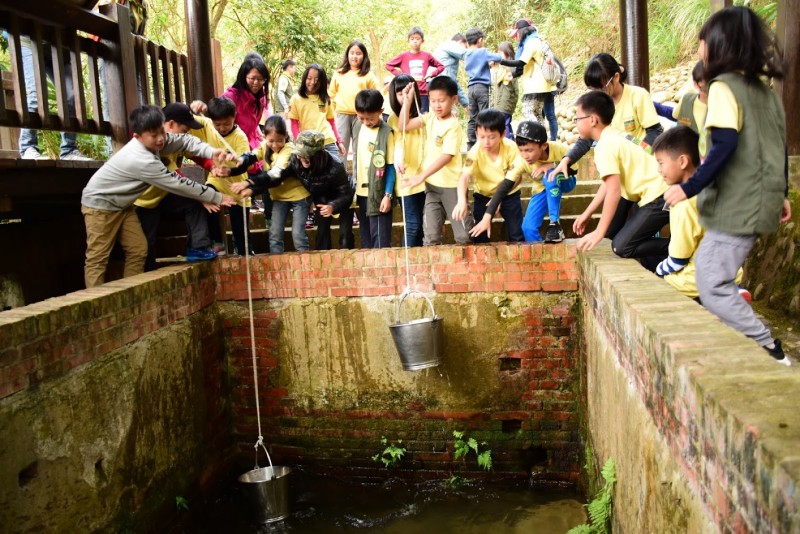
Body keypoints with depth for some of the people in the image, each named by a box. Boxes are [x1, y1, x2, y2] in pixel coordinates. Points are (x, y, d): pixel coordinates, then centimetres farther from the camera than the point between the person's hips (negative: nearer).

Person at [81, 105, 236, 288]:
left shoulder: (153, 140, -9)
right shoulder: (143, 161, -33)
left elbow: (184, 140, -9)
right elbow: (177, 184, -30)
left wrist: (212, 152, -31)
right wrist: (217, 198, -26)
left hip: (122, 204, 9)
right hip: (100, 204, -9)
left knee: (138, 250, 6)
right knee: (98, 257, -8)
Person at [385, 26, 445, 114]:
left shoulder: (427, 56, 5)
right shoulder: (403, 56, 2)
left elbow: (441, 66, 13)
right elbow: (388, 65, 8)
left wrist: (430, 74, -1)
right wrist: (400, 74, -1)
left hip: (423, 93, 1)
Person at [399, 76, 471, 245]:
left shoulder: (453, 126, -17)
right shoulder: (430, 117, 4)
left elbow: (447, 157, -24)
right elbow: (404, 126, 1)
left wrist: (421, 176, -29)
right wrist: (407, 100, -7)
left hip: (451, 185, -6)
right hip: (432, 184, 6)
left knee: (463, 234, 3)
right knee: (430, 234, 9)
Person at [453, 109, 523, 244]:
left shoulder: (511, 148, -24)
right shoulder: (475, 152, -27)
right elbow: (464, 177, -40)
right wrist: (462, 201, -59)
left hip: (509, 194, 0)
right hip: (483, 195, 0)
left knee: (517, 234, -3)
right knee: (480, 235, -4)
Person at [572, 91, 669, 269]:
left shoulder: (605, 146, -16)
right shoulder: (612, 137, 11)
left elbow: (613, 192, -21)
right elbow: (608, 183, 17)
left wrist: (598, 233, -17)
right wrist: (586, 214, 21)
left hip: (660, 196, -10)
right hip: (654, 192, 10)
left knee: (621, 246, -12)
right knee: (613, 231, 14)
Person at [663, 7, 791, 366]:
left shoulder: (724, 86, -11)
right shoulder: (764, 89, 15)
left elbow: (725, 146, -23)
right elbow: (780, 145, 18)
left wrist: (689, 188, -22)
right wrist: (781, 194, 25)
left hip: (734, 208, -9)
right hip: (759, 203, 9)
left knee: (713, 289, -5)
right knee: (717, 279, 15)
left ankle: (770, 352, -3)